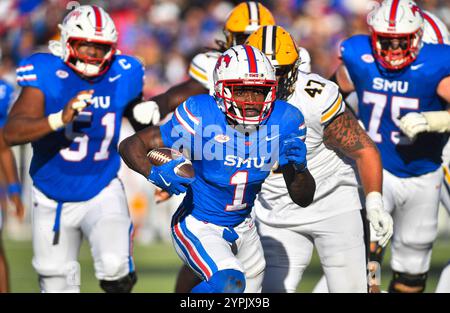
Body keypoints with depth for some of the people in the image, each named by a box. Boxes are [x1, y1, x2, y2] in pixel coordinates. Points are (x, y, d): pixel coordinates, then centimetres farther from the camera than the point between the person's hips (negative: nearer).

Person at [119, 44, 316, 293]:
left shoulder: (285, 121, -12)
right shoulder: (200, 115, -24)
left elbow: (303, 199, -4)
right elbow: (131, 145, -18)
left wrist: (299, 167, -26)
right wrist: (156, 174, -38)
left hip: (242, 230, 6)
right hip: (198, 226, -6)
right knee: (229, 282, -31)